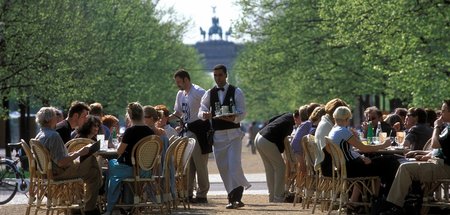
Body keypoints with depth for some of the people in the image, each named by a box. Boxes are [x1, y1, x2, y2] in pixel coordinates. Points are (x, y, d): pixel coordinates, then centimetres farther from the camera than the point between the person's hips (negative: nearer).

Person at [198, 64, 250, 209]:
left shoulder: (236, 92, 0)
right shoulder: (209, 94, 8)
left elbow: (242, 113, -6)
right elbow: (201, 111, 1)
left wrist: (233, 118, -27)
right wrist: (204, 115, -23)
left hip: (233, 134, -4)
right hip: (218, 135, 4)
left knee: (234, 164, -16)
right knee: (223, 167, 5)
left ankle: (235, 198, -14)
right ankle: (233, 197, 16)